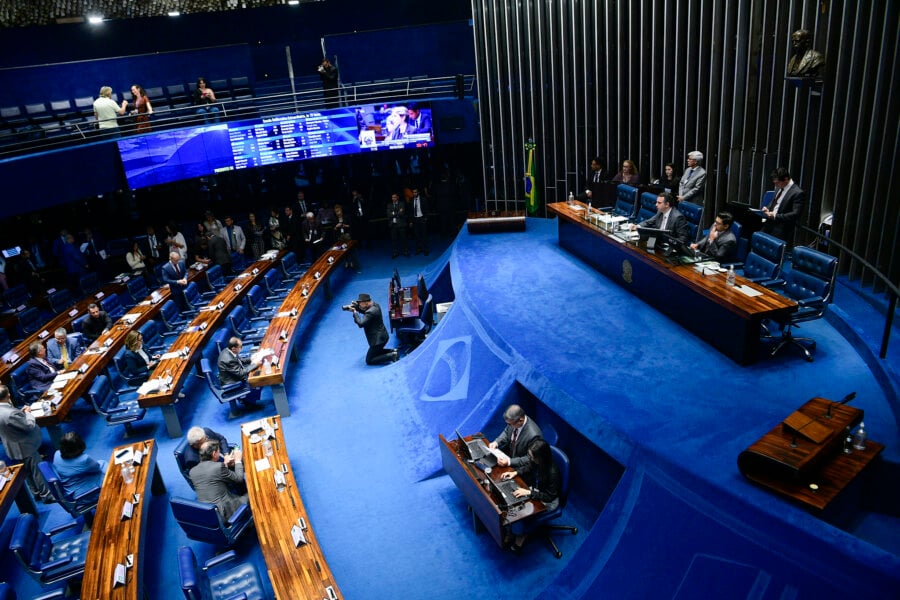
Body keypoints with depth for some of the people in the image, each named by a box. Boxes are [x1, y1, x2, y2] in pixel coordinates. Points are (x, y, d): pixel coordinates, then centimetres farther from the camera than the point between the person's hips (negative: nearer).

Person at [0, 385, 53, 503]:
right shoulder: (11, 413, -36)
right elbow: (30, 426, -24)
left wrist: (21, 412, 1)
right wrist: (28, 413, -9)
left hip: (13, 448, 9)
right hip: (25, 447, -9)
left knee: (27, 472, 25)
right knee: (37, 471, 10)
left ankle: (36, 493, 41)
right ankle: (46, 495, 23)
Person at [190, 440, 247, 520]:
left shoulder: (192, 471, 3)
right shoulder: (219, 466, -17)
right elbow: (239, 479, -3)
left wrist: (226, 464, 19)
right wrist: (238, 460, 11)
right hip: (226, 513, -7)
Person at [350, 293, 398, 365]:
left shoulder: (371, 312, -26)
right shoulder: (375, 304, 3)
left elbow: (361, 324, -30)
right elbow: (365, 312, 19)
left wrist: (355, 312, -20)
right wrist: (356, 307, 2)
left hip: (378, 339, -10)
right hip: (382, 336, 10)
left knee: (369, 361, 0)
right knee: (376, 352, 31)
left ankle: (391, 355, -10)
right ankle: (393, 351, 13)